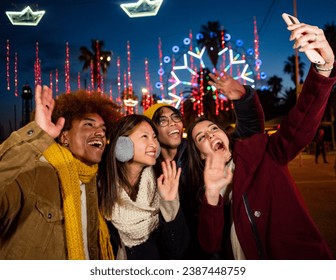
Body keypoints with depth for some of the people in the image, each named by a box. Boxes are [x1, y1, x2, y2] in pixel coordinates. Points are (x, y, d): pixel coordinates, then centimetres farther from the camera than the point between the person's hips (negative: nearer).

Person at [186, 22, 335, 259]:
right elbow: (210, 245, -6)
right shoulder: (205, 185, 3)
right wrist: (211, 195, -20)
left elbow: (299, 126, -19)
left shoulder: (260, 151, -3)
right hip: (245, 266, 2)